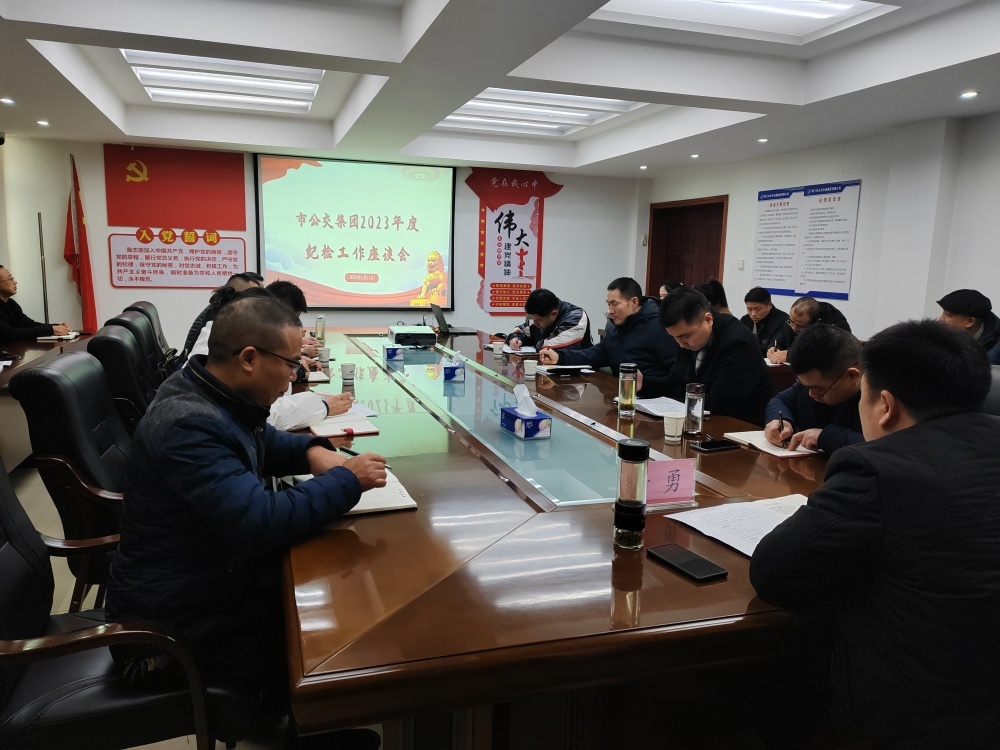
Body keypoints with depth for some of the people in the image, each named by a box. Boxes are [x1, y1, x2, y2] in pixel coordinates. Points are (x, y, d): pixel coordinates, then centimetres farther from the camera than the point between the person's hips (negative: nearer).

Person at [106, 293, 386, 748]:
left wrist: (313, 450, -4)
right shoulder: (190, 425, -31)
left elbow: (262, 444, 18)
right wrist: (347, 480, -24)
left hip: (210, 581, 9)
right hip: (175, 624, -9)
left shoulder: (215, 396, 0)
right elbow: (262, 523, -38)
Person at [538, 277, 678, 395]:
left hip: (652, 399, -8)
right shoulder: (614, 327, 19)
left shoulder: (659, 327, -12)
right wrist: (559, 357, 4)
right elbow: (596, 354, 18)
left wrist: (646, 384, -30)